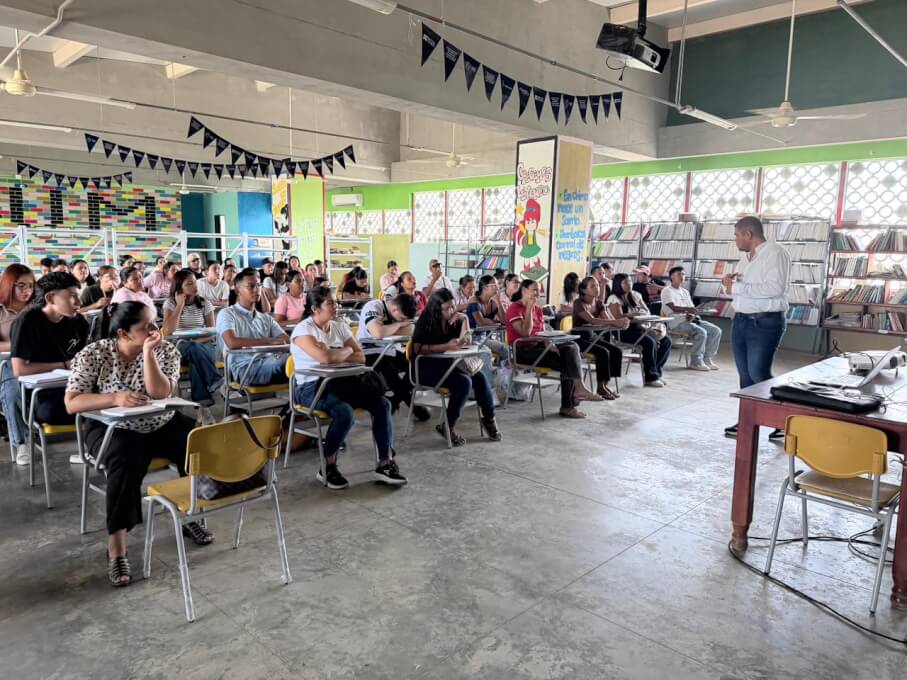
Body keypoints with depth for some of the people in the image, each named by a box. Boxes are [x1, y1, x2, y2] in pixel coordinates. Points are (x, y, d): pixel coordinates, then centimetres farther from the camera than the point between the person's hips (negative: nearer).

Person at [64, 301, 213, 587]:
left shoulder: (166, 350, -6)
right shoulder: (93, 354, -10)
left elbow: (159, 393, -20)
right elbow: (72, 403, -15)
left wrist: (148, 351, -25)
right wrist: (116, 398, -29)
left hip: (162, 425, 3)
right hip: (114, 429, -2)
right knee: (125, 461, -35)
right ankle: (116, 548, -26)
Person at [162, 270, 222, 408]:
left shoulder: (205, 304, 5)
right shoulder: (170, 303, 3)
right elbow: (169, 330, -13)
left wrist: (198, 341, -18)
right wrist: (180, 305, -11)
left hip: (204, 346, 1)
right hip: (180, 346, -1)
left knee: (196, 348, -36)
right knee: (193, 349, -37)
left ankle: (202, 398, -38)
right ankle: (215, 380, -42)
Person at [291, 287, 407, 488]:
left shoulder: (340, 327, 11)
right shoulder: (303, 330, -9)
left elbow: (361, 357, 5)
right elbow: (325, 358, -26)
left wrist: (334, 354, -11)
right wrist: (347, 351, -7)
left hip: (339, 381, 7)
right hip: (311, 387, -6)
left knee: (382, 403, -13)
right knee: (345, 412, -34)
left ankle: (386, 463, -8)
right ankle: (327, 468, -13)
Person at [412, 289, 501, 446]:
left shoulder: (454, 319, 5)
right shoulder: (426, 321, -13)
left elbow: (465, 342, 7)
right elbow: (418, 349, -22)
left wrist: (464, 320, -7)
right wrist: (447, 346, -28)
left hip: (446, 364, 6)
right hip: (426, 367, -6)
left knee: (480, 377, -15)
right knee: (463, 382, -27)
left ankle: (489, 418, 2)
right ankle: (447, 427, -15)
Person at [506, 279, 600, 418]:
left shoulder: (537, 308, 16)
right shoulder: (514, 308, -8)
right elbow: (525, 332, -20)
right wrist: (529, 309, -17)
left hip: (538, 345, 7)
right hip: (523, 350, -7)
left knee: (572, 347, -18)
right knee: (566, 363, -22)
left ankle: (578, 388, -25)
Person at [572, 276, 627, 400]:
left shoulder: (598, 303, 6)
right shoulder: (579, 303, -15)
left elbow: (608, 320, -6)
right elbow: (592, 320, -31)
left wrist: (621, 324, -30)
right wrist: (617, 322, -40)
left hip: (593, 336, 7)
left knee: (617, 351, -12)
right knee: (603, 352, -28)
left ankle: (606, 384, -3)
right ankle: (600, 387, -15)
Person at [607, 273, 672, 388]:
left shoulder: (635, 295, 16)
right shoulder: (614, 299, -3)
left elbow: (647, 311, 14)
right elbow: (619, 318, -16)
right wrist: (637, 314, -15)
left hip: (638, 328, 7)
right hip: (623, 331, -7)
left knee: (666, 340, -10)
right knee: (650, 342, -30)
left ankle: (657, 371, 0)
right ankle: (651, 377, -19)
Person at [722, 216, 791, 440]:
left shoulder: (775, 253, -12)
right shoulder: (746, 257, 15)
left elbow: (775, 287, -26)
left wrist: (737, 287, -21)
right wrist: (729, 282, 2)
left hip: (765, 323, -8)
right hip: (740, 321, 8)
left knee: (758, 374, -10)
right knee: (745, 374, 9)